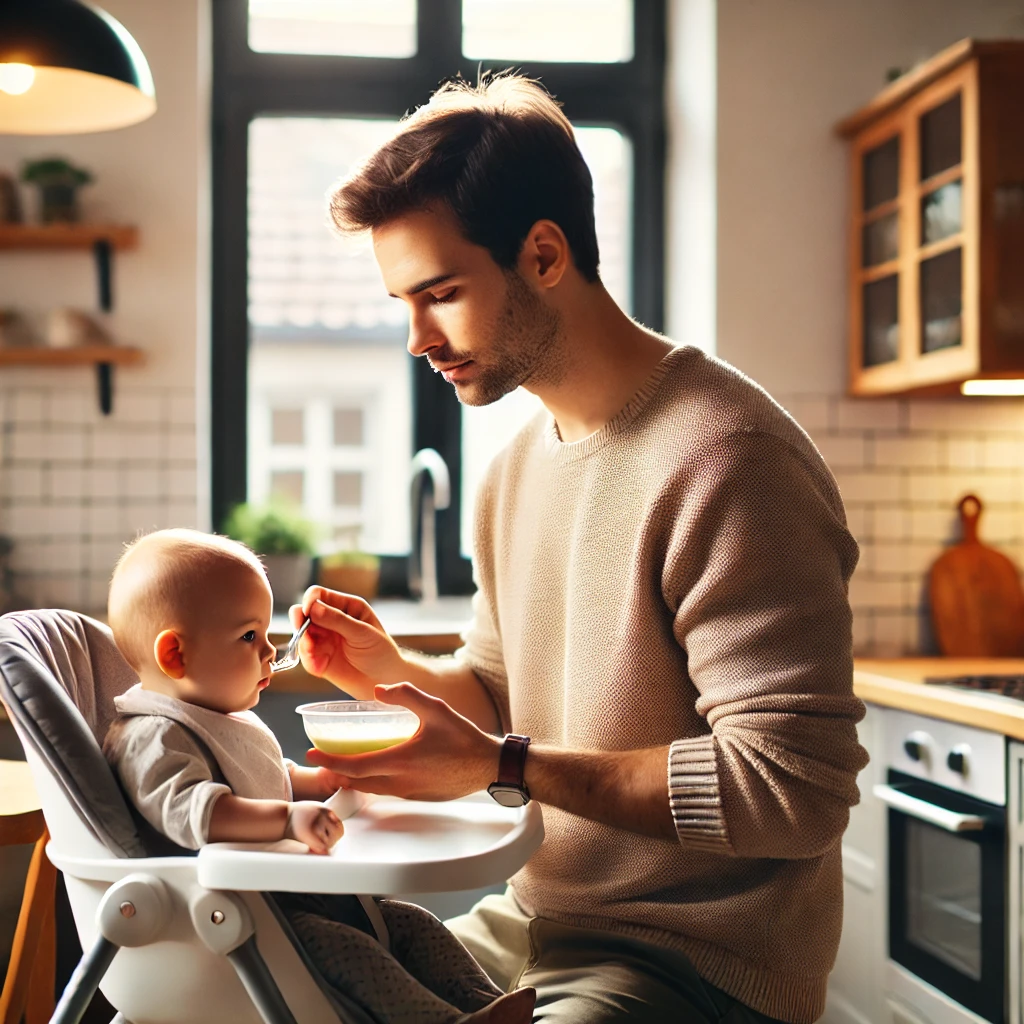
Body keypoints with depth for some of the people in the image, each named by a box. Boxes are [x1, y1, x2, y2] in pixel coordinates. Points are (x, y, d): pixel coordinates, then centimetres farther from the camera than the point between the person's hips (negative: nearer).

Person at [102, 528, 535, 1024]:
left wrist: (318, 780, 17)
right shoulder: (153, 739, -17)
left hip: (294, 891, 10)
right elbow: (186, 809, -37)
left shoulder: (229, 721, 18)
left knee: (413, 923, 3)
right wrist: (288, 817, -45)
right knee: (345, 948, -29)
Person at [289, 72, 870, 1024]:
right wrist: (394, 672, -2)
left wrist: (504, 765, -22)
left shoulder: (725, 461, -21)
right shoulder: (517, 465, 9)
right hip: (530, 928, 8)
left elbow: (795, 787, -24)